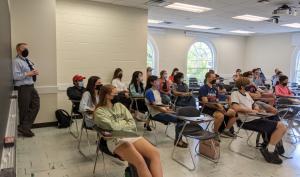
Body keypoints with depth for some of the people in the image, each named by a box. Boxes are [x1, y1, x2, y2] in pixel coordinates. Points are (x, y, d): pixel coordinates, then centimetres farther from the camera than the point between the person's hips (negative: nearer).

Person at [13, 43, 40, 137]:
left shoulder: (28, 60, 17)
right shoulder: (16, 62, -11)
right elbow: (15, 76, -19)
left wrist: (34, 72, 2)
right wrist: (28, 74, -20)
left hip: (31, 87, 9)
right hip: (22, 88, -8)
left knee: (35, 106, 4)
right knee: (24, 109, 2)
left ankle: (24, 127, 10)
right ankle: (24, 128, 17)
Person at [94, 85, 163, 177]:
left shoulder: (120, 105, 21)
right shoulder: (99, 111, 5)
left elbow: (132, 124, 13)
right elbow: (112, 127, -8)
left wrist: (119, 124, -4)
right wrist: (125, 122, 7)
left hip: (131, 135, 6)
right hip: (116, 140, -5)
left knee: (155, 153, -23)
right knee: (140, 161, -32)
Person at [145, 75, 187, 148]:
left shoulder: (157, 91, 15)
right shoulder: (149, 92, -11)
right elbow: (154, 106, -18)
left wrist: (167, 108, 1)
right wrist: (166, 111, -19)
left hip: (162, 111, 8)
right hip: (156, 114, -8)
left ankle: (179, 139, -1)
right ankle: (177, 140, -5)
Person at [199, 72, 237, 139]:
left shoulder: (215, 89, 17)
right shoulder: (203, 88, -6)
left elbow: (217, 101, 14)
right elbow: (206, 103, -16)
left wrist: (219, 105, -10)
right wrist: (218, 107, -21)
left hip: (215, 107, 8)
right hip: (207, 108, -8)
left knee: (234, 113, -5)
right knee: (220, 115, -35)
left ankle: (226, 130, 10)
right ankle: (215, 132, -11)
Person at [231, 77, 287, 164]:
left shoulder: (247, 94, 23)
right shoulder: (235, 93, -5)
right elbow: (235, 107, -21)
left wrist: (257, 109, 2)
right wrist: (251, 110, -14)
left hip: (256, 117, 9)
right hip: (248, 121, -9)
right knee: (282, 127, -13)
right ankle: (269, 151, -4)